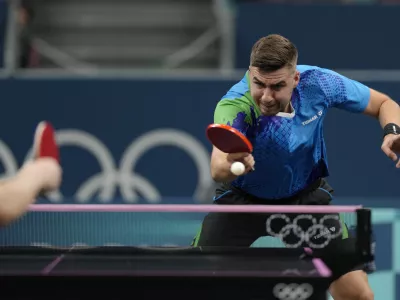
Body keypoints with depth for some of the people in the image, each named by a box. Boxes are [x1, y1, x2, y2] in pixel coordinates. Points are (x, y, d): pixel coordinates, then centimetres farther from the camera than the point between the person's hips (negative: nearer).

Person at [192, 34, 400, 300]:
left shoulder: (318, 83, -24)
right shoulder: (234, 107, -35)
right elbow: (217, 170, -53)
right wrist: (230, 166, -77)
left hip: (306, 197, 2)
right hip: (242, 197, -2)